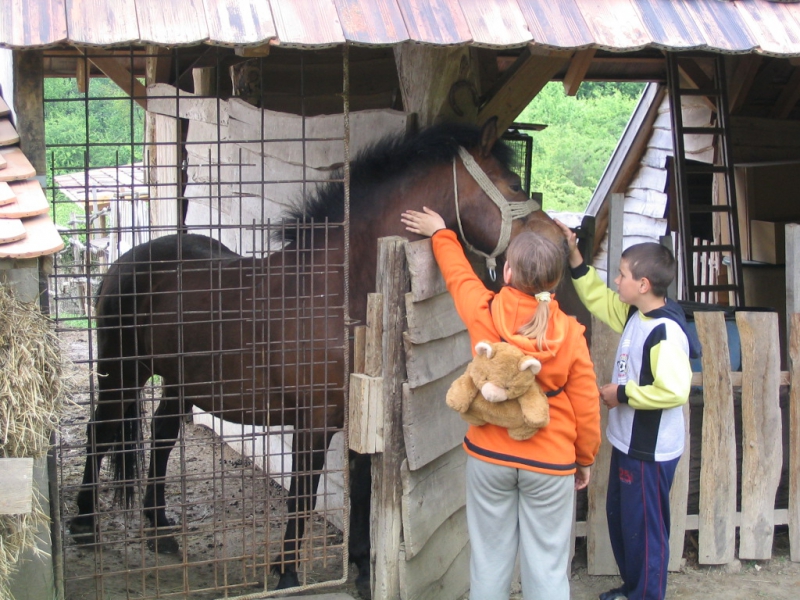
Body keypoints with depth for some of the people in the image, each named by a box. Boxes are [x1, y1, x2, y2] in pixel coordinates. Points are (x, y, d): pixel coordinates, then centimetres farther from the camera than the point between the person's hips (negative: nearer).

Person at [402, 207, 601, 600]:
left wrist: (440, 235, 29)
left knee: (490, 560, 13)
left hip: (488, 456, 1)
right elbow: (586, 406, -4)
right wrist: (585, 458, 12)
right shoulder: (569, 333, -13)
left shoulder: (484, 315, -12)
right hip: (550, 464, -1)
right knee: (547, 567, 7)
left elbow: (458, 274, 10)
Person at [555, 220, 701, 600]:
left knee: (644, 527, 5)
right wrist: (574, 255, 9)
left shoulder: (666, 331, -26)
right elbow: (598, 298, 18)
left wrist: (622, 394, -22)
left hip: (650, 451, -10)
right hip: (627, 441, 10)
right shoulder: (633, 314, 2)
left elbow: (674, 390, -33)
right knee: (619, 518, 22)